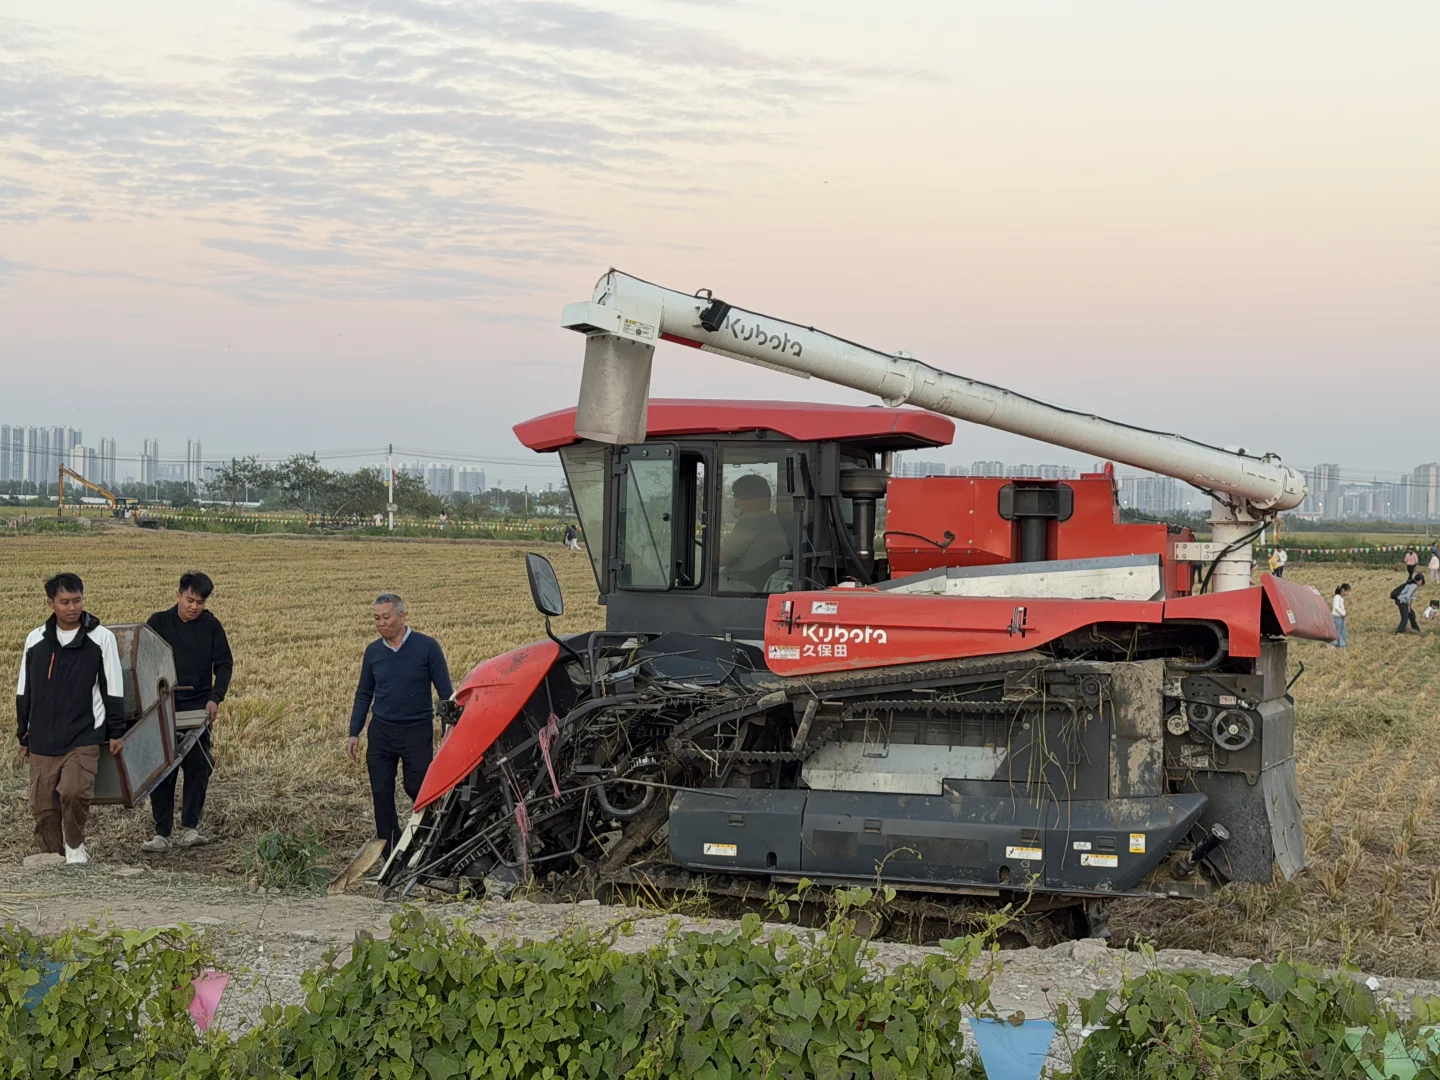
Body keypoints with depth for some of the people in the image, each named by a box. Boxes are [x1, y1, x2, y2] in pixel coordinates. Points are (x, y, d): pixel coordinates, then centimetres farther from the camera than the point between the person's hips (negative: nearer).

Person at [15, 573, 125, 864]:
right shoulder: (36, 640, 6)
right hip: (42, 741, 4)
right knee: (43, 805, 3)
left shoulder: (101, 638, -2)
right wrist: (23, 734, 17)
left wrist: (116, 732, 0)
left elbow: (113, 690, 1)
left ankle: (75, 847, 2)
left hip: (84, 738, -3)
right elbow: (24, 692, 15)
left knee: (74, 791, -22)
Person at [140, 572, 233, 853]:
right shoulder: (158, 623, 4)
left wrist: (215, 698, -8)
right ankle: (161, 833, 3)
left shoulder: (211, 626, 4)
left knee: (197, 765, -10)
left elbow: (224, 664, 5)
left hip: (197, 707, 0)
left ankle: (189, 827, -2)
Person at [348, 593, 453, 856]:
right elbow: (364, 694, 13)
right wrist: (354, 733, 7)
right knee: (381, 793, 2)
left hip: (417, 732, -4)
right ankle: (391, 856, 12)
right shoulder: (373, 651, 5)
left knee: (418, 790, 2)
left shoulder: (427, 647, -7)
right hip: (381, 732, 4)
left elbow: (445, 691, -4)